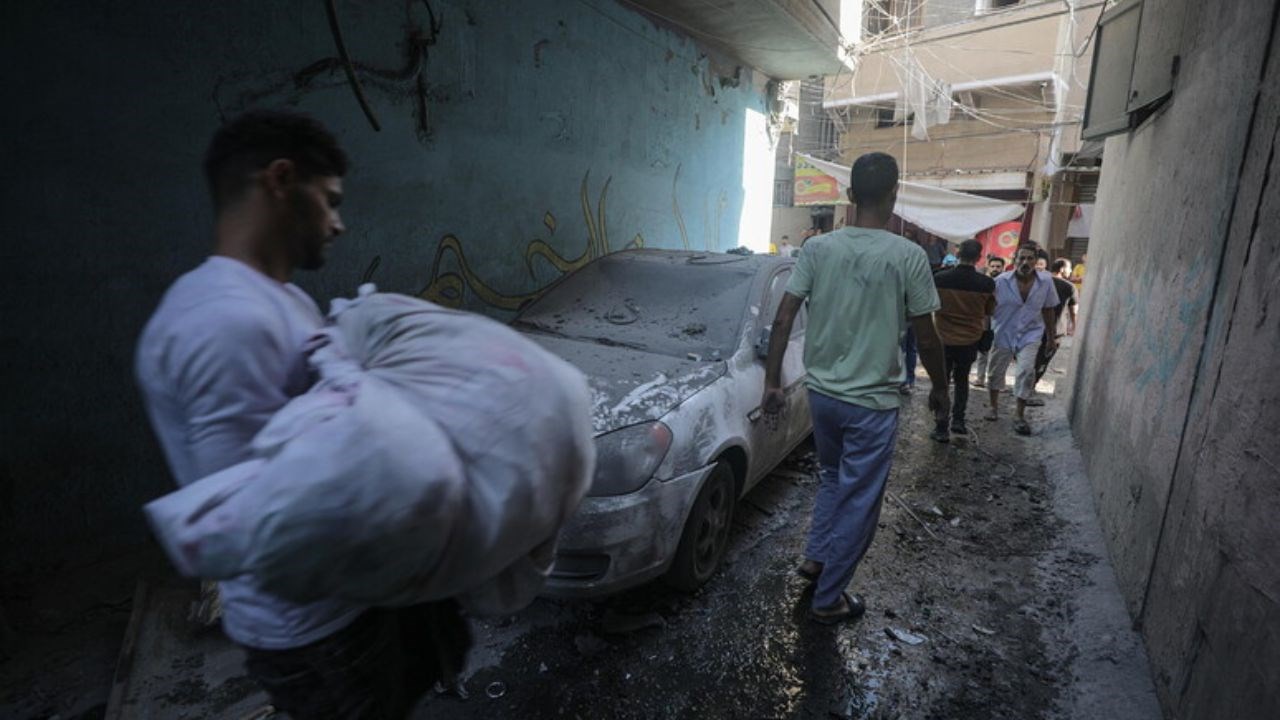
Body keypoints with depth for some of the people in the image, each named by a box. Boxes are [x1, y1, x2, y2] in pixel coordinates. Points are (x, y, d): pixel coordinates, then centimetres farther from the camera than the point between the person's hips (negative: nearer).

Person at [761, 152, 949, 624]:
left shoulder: (818, 248, -3)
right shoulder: (908, 256, -11)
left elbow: (782, 320, -6)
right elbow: (926, 339, -6)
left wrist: (772, 382, 2)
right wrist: (940, 389, 11)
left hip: (822, 391, 4)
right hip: (872, 402, -4)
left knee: (833, 479, 27)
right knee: (858, 502, 10)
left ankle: (814, 558, 36)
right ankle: (828, 599, 22)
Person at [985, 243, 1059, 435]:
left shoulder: (1046, 281, -6)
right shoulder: (1001, 282, -14)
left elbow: (1048, 309, 6)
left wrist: (1050, 336, 12)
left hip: (1030, 335, 0)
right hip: (1003, 333, 0)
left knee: (1027, 371, -16)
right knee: (995, 372, 11)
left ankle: (1019, 414, -1)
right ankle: (994, 407, 34)